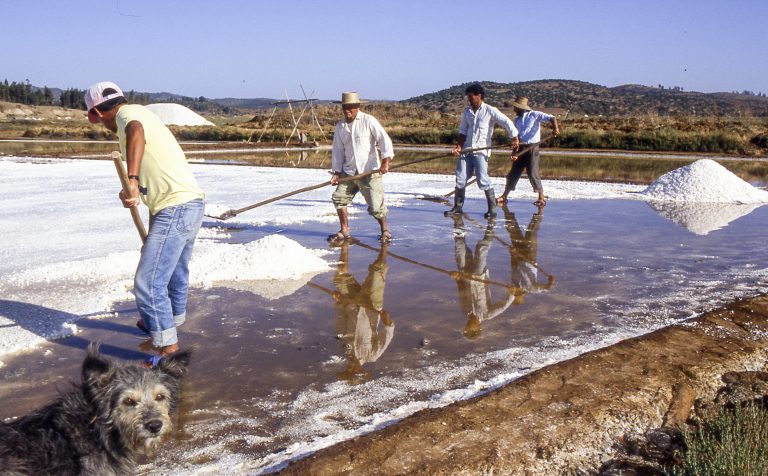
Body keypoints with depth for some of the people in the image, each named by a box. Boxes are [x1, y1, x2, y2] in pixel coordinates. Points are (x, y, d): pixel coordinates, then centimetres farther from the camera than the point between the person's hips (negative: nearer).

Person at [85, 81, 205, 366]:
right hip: (191, 204, 10)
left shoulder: (127, 113, -6)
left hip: (174, 210, -10)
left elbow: (135, 132, -32)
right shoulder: (142, 115, 22)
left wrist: (132, 180, -44)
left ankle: (167, 345, 2)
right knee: (176, 270, 28)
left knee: (148, 282, -6)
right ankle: (172, 320, 49)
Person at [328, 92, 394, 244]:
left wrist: (385, 161, -24)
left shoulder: (368, 120, -7)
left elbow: (384, 139, -13)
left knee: (376, 204, -5)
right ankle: (344, 231, 15)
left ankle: (385, 230, 18)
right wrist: (336, 172, 5)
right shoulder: (340, 126, 9)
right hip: (348, 172, 5)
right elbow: (338, 150, 12)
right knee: (339, 197, 0)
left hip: (369, 171, -5)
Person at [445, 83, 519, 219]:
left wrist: (514, 138, -21)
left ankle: (492, 209, -1)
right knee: (460, 179, 4)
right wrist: (459, 146, -4)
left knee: (483, 180, -11)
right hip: (466, 150, 5)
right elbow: (463, 131, 10)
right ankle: (458, 207, 14)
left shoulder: (490, 111, -6)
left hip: (481, 150, -5)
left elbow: (507, 122, -10)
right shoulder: (466, 112, 9)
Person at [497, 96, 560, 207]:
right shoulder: (517, 120, 12)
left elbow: (551, 118, -13)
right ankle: (504, 196, 19)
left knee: (533, 173, -9)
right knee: (513, 173, 9)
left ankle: (542, 198, 2)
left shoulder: (534, 115, -7)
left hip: (532, 147, -6)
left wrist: (555, 128, -33)